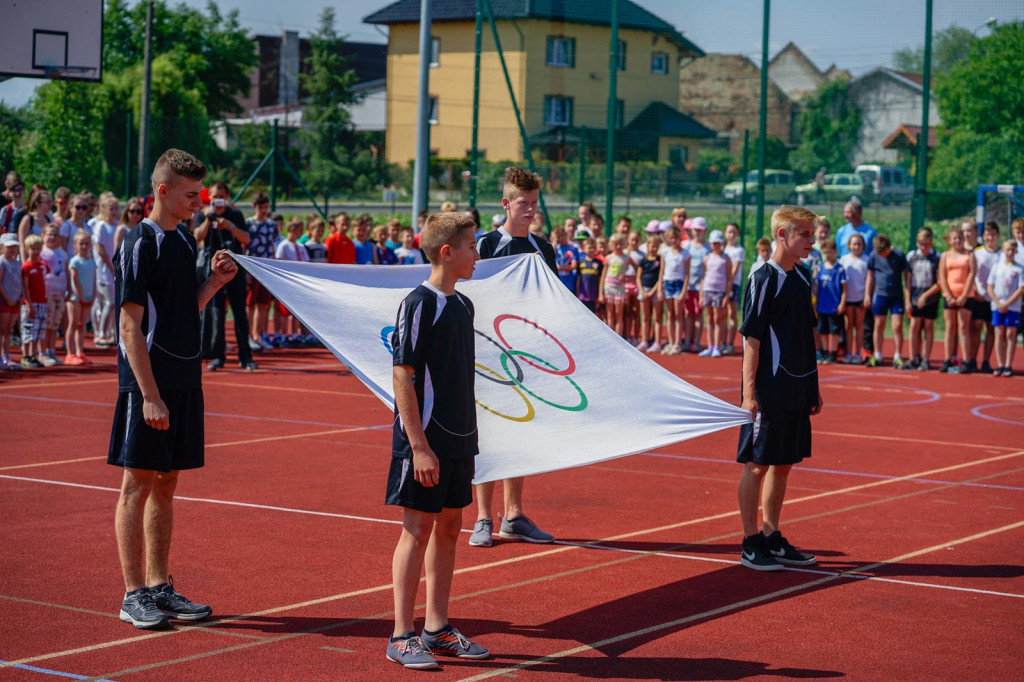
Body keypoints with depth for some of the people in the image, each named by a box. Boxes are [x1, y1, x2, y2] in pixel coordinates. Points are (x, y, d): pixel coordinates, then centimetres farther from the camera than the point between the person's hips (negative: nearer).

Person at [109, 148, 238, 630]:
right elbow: (131, 324, -15)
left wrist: (213, 282, 4)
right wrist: (150, 394, -19)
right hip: (149, 383, -8)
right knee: (138, 485, -1)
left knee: (166, 484, 12)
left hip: (184, 381, 8)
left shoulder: (184, 241, 13)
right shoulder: (140, 244, -12)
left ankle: (160, 586, 20)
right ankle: (134, 595, 4)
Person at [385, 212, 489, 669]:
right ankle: (401, 636, 3)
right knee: (418, 529, -3)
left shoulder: (462, 305, 11)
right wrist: (419, 446, -19)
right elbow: (402, 376, -16)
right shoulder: (419, 304, -13)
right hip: (425, 440, -8)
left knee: (448, 527, 11)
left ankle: (437, 628, 21)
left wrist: (468, 438, 15)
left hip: (458, 439, 8)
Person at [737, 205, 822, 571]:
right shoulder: (763, 279, -12)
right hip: (768, 392, -8)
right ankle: (750, 544, 7)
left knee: (783, 464, 13)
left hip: (797, 391, 8)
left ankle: (773, 538, 22)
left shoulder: (801, 277, 11)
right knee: (757, 465, 0)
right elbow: (751, 339, -14)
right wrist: (749, 393, -18)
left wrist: (813, 387, 18)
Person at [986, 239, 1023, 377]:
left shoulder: (1019, 269, 0)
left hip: (1013, 307, -2)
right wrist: (998, 303, -6)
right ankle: (1000, 365, 3)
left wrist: (1007, 304, -11)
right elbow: (990, 287, 6)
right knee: (999, 335, 1)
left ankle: (1008, 366, -2)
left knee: (1010, 335, -2)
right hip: (997, 306, 2)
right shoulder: (996, 267, 9)